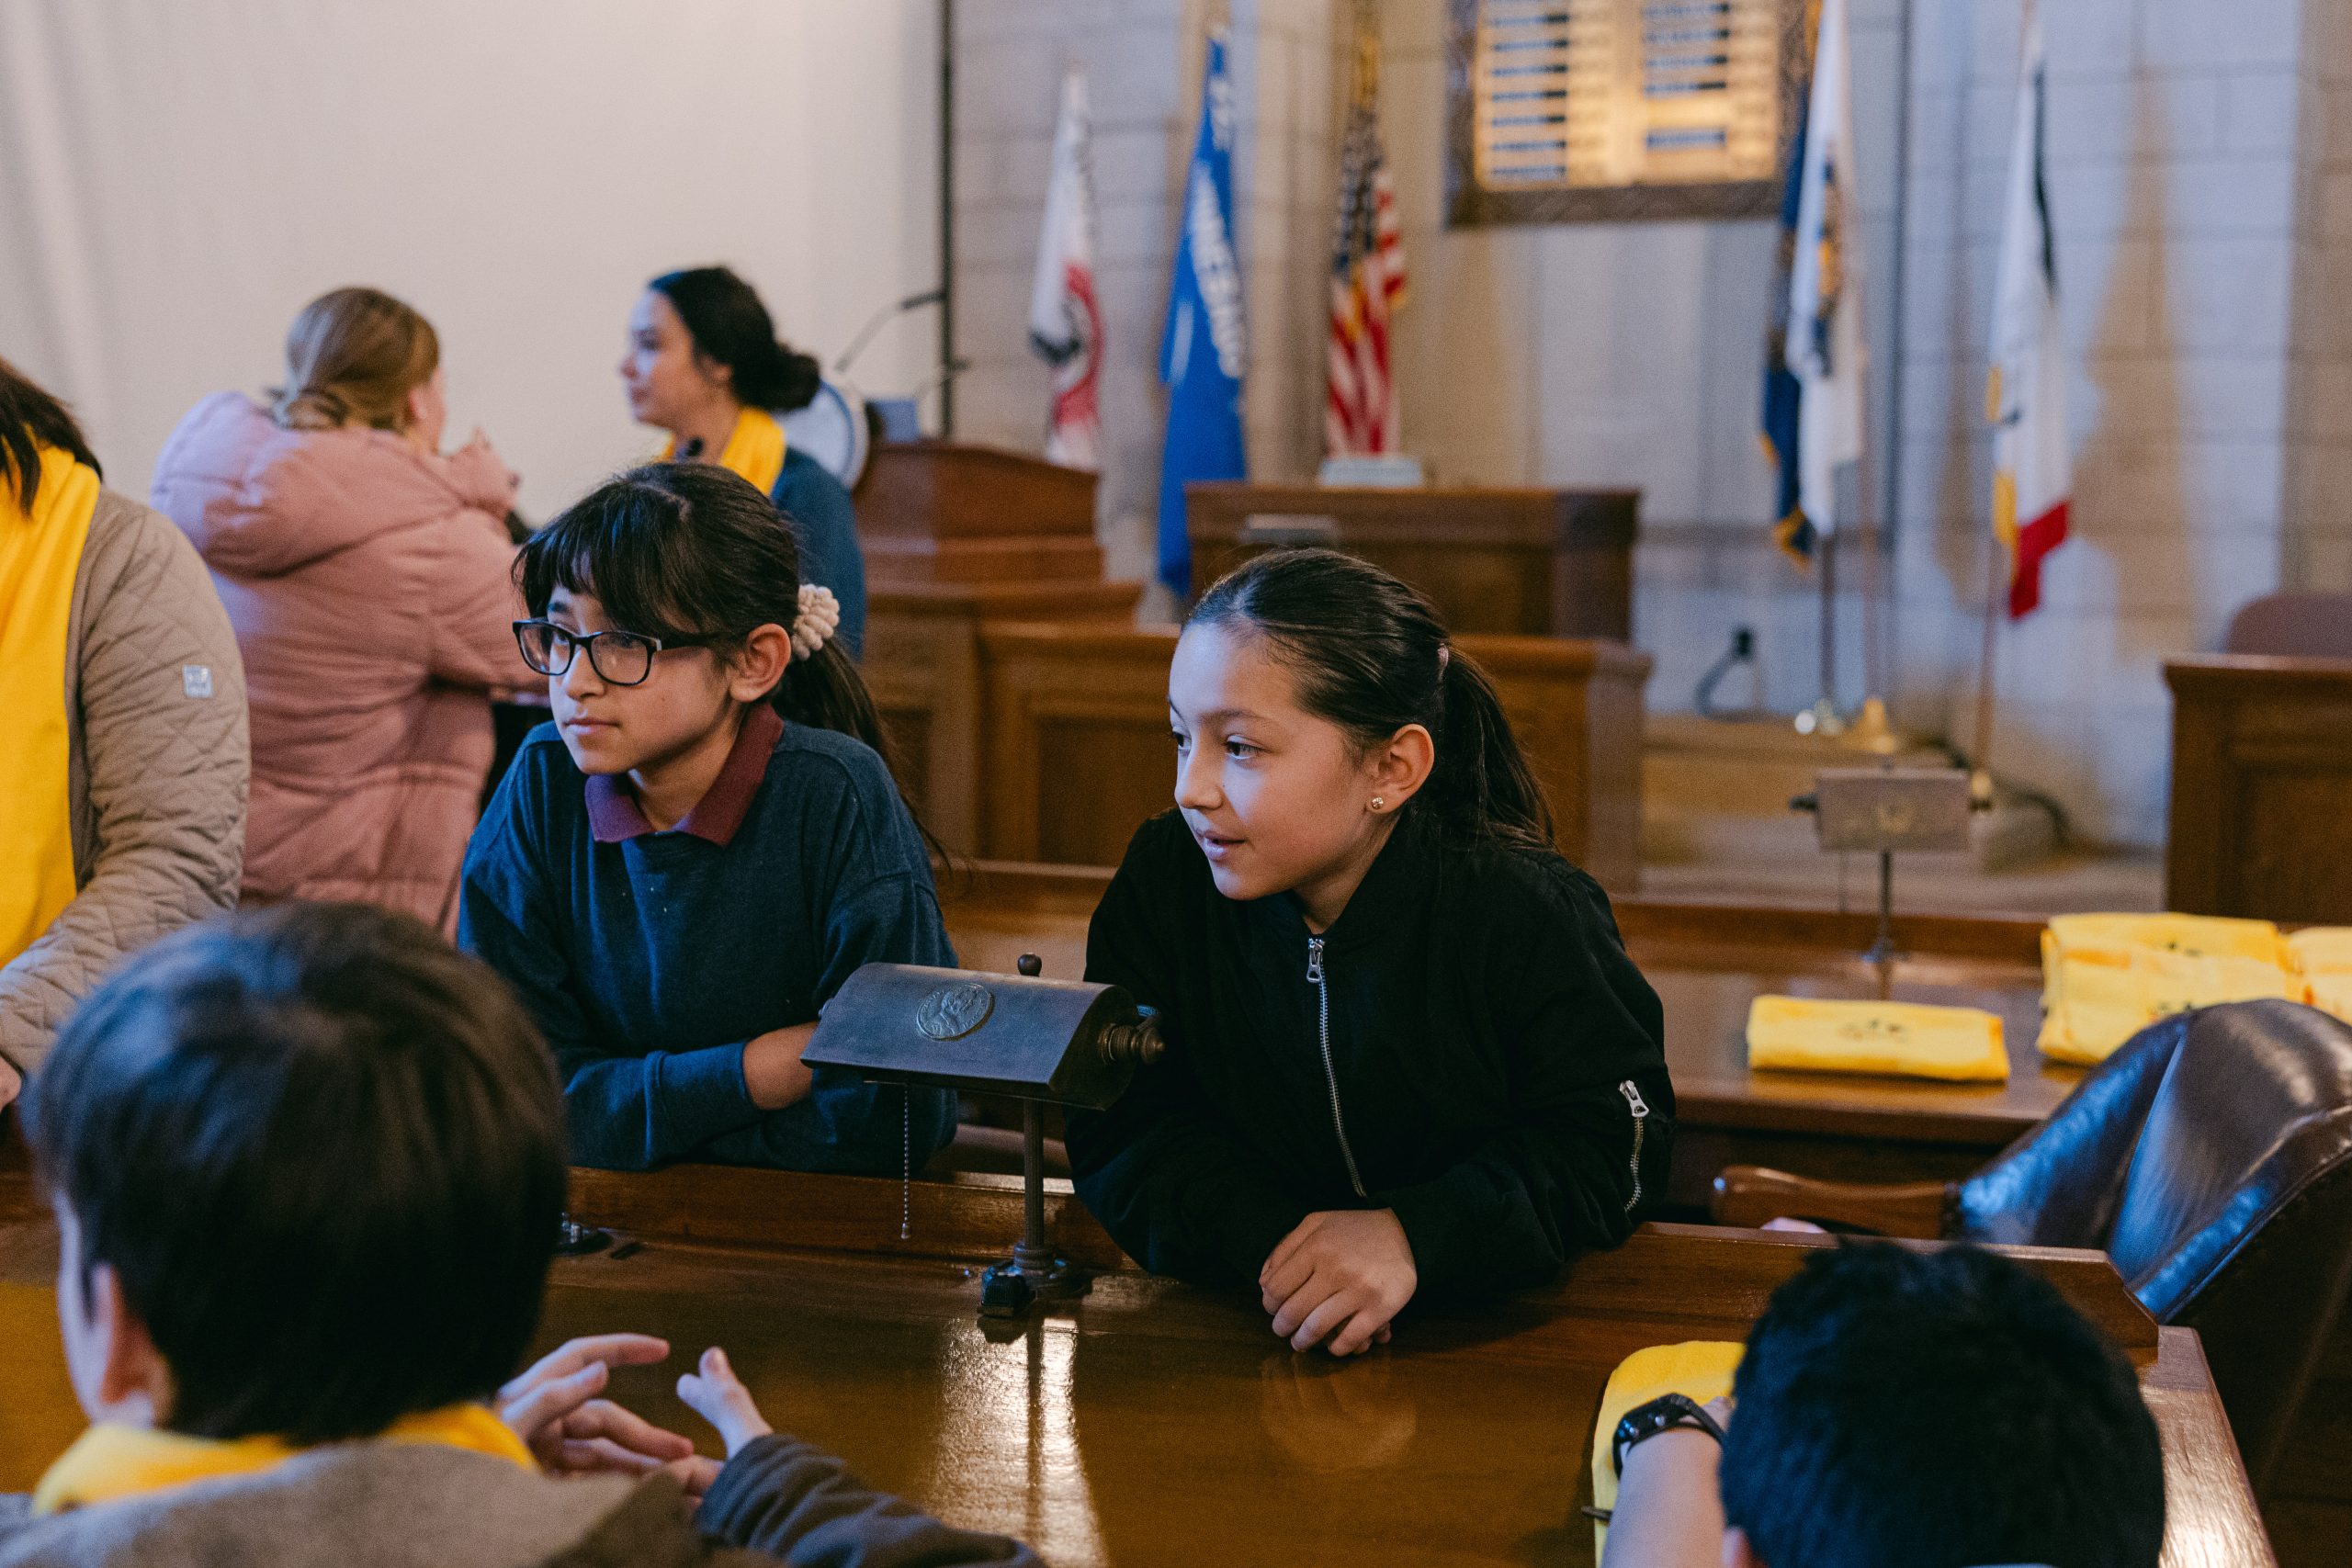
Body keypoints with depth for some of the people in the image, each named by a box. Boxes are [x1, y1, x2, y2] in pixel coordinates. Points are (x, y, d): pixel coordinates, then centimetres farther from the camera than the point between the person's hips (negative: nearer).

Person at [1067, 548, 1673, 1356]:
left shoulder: (1526, 913, -12)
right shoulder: (1162, 883, -4)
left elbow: (1612, 1144, -12)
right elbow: (1122, 1132, -4)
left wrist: (1418, 1236, -26)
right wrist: (1267, 1236, -22)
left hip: (1498, 1329, 0)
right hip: (1240, 1333, 0)